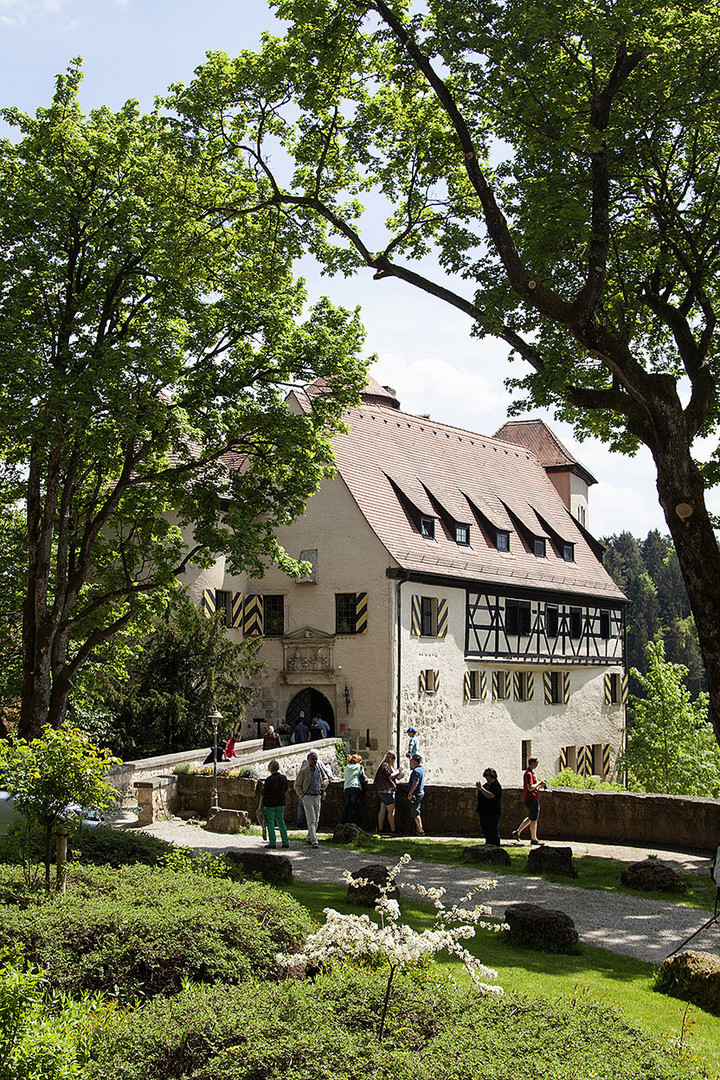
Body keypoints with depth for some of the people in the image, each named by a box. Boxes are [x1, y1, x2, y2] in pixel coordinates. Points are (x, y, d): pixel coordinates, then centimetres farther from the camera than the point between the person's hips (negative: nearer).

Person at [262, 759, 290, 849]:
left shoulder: (269, 779, -18)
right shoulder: (284, 778, -1)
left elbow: (264, 793, -12)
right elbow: (286, 791, 9)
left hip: (270, 804, -5)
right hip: (281, 803, 5)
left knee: (270, 824, 4)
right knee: (281, 822, 13)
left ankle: (272, 843, 4)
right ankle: (285, 842, 11)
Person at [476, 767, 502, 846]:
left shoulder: (496, 785, -10)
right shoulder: (486, 784, 16)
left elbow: (490, 795, -25)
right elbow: (478, 795, 18)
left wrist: (481, 788, -23)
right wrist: (478, 789, -1)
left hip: (493, 812, -9)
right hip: (484, 812, 9)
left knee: (493, 831, -6)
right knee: (485, 831, 15)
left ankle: (496, 847, -2)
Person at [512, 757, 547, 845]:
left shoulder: (531, 772, 16)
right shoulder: (529, 774, -18)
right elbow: (530, 788, -25)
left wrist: (539, 786, 12)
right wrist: (539, 783, -15)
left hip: (530, 798, 11)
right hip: (531, 798, -11)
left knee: (531, 818, 19)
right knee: (534, 819, -2)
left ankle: (517, 832, 21)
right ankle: (533, 839, 5)